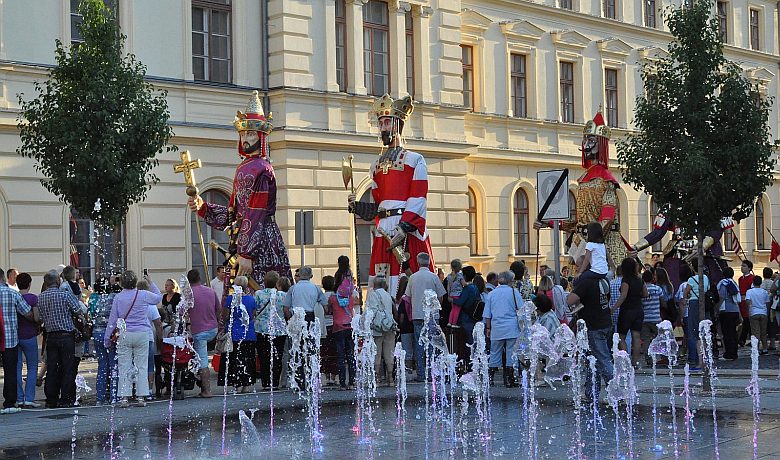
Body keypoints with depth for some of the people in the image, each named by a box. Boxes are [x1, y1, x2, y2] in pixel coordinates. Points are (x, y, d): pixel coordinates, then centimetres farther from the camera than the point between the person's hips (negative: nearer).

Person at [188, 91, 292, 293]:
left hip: (259, 245, -9)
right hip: (242, 241, 9)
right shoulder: (243, 168, 19)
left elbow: (256, 217, -18)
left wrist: (246, 254, -21)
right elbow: (232, 213, 21)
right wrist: (202, 207, 9)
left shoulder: (261, 169, -11)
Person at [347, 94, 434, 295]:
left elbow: (418, 200, -7)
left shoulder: (415, 160, 3)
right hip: (383, 232, 5)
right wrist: (356, 206, 3)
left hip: (409, 230, -5)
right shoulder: (376, 165, 21)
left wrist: (403, 229, -17)